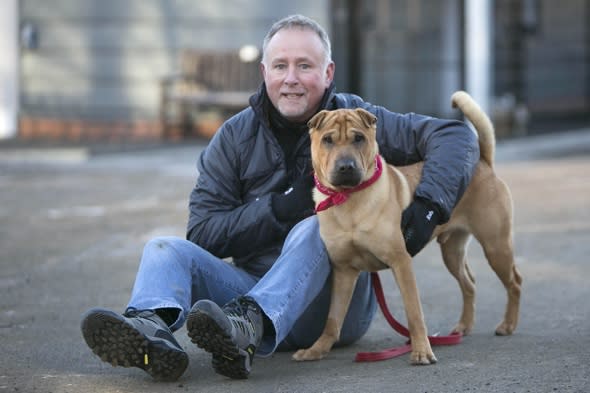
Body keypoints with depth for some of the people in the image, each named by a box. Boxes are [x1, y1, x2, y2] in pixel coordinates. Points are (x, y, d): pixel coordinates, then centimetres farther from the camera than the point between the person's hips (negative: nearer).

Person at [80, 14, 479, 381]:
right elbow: (203, 233, 1)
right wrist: (277, 208, -13)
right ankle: (153, 330, -52)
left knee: (314, 229, -31)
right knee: (165, 250, -16)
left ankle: (247, 326, -60)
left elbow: (456, 136, -4)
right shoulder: (236, 137, 7)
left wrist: (430, 204, -21)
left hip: (335, 294, -3)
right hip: (254, 287, 3)